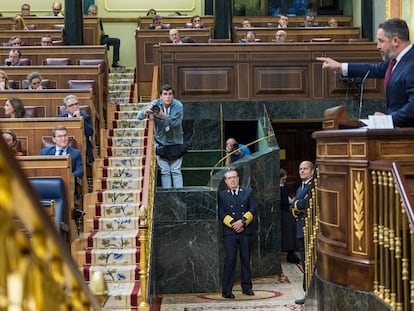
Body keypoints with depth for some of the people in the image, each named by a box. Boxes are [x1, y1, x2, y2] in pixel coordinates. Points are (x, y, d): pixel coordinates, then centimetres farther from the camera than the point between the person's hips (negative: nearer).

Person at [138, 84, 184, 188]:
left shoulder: (178, 106, -14)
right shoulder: (155, 104, -11)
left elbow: (176, 122, -28)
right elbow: (140, 116, -19)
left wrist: (162, 115, -45)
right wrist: (147, 111, -43)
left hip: (175, 142, -1)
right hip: (160, 143, 1)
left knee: (176, 171, 2)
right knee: (165, 172, 2)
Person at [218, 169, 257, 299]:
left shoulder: (248, 192, 13)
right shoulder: (222, 195, 11)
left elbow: (253, 209, 2)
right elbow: (221, 213, 0)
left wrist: (242, 222, -12)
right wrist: (233, 224, -13)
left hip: (246, 231, 2)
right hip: (229, 231, -1)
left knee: (246, 259, 6)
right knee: (230, 259, -7)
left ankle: (247, 287, 16)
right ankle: (226, 290, -4)